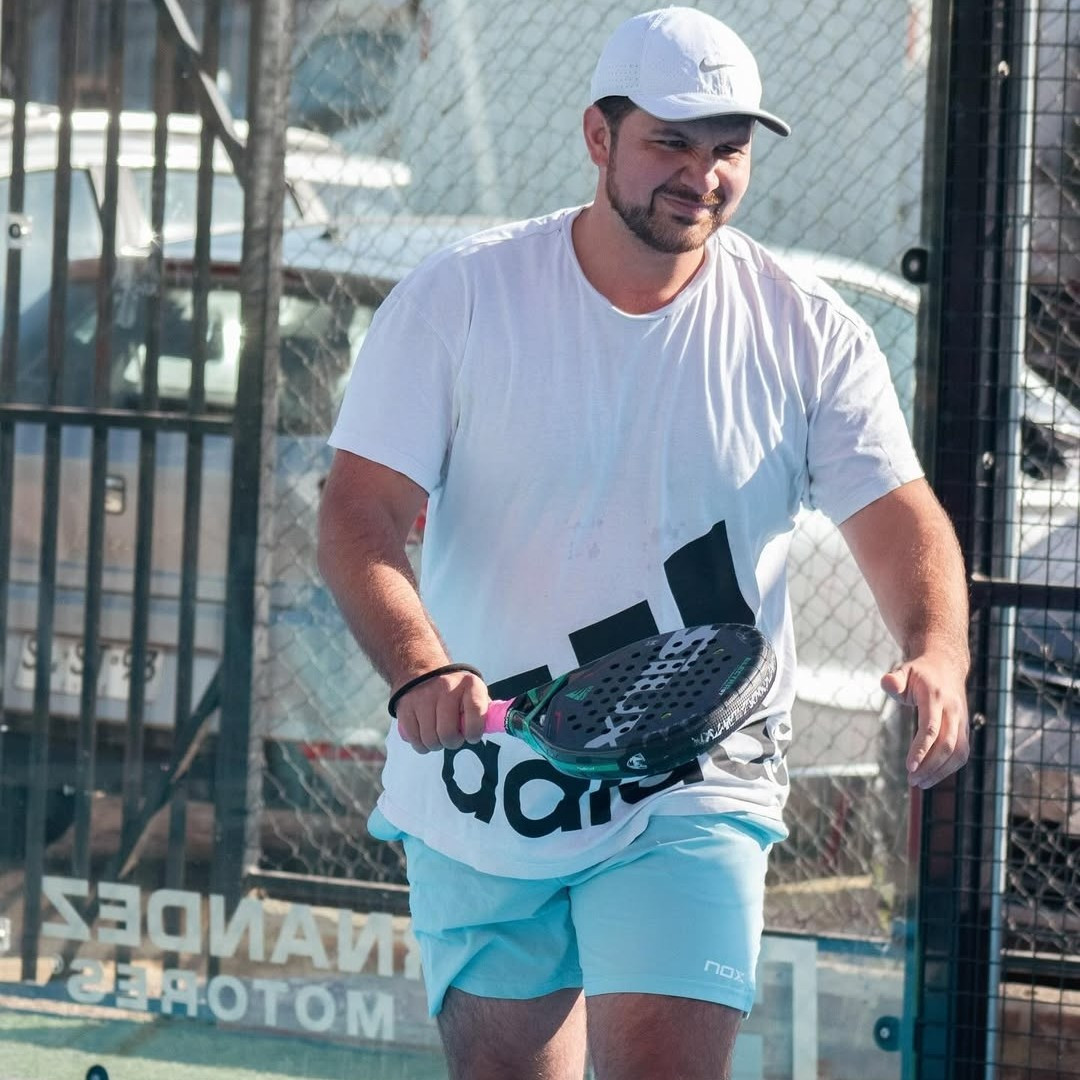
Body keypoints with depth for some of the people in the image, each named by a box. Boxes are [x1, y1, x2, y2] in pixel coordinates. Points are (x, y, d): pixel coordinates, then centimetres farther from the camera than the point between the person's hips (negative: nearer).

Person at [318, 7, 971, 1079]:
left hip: (693, 799, -1)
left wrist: (936, 659, -28)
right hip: (478, 797, 1)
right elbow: (360, 514, -11)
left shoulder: (808, 333, -3)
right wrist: (419, 669, -30)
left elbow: (899, 517, -5)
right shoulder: (458, 297, -5)